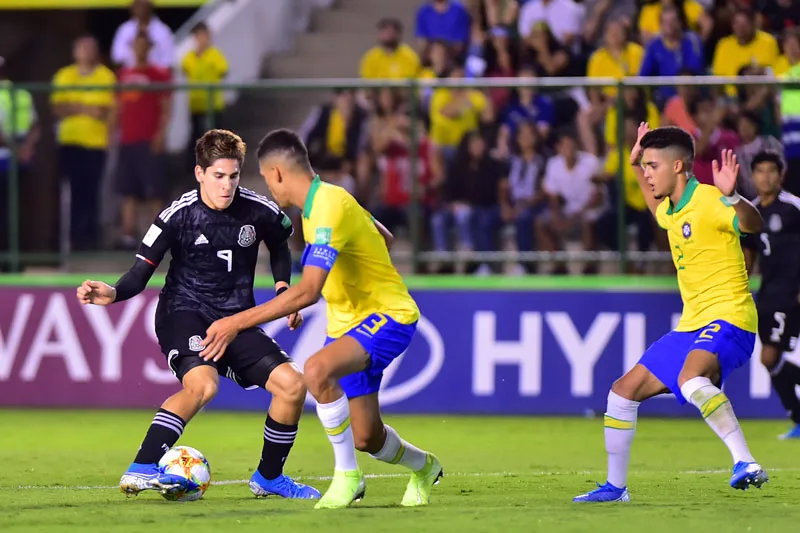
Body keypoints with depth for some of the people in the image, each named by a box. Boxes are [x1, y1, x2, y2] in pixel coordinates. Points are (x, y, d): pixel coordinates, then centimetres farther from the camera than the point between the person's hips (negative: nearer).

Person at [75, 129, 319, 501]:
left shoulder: (259, 212, -4)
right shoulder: (178, 215, -13)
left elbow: (279, 249, 20)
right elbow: (141, 272, -11)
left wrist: (283, 291, 7)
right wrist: (113, 294, -30)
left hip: (237, 318, 5)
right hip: (185, 313, -5)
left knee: (292, 384, -7)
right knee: (202, 384, -34)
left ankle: (268, 477, 14)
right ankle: (141, 471, -34)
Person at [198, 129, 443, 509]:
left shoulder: (329, 210, -25)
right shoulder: (325, 199, 6)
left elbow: (308, 292, -34)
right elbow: (384, 238, 22)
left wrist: (237, 322, -34)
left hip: (387, 317, -10)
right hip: (350, 321, 10)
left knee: (317, 370, -36)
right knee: (366, 439, 13)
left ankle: (347, 475, -22)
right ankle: (423, 467, 45)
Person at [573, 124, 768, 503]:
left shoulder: (707, 201, -15)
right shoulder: (672, 209, 13)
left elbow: (753, 224, -34)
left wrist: (732, 197, -53)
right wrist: (635, 166, 35)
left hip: (728, 318, -10)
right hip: (692, 325, 10)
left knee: (690, 379, -39)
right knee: (624, 391, 13)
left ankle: (745, 464, -41)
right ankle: (615, 487, 26)